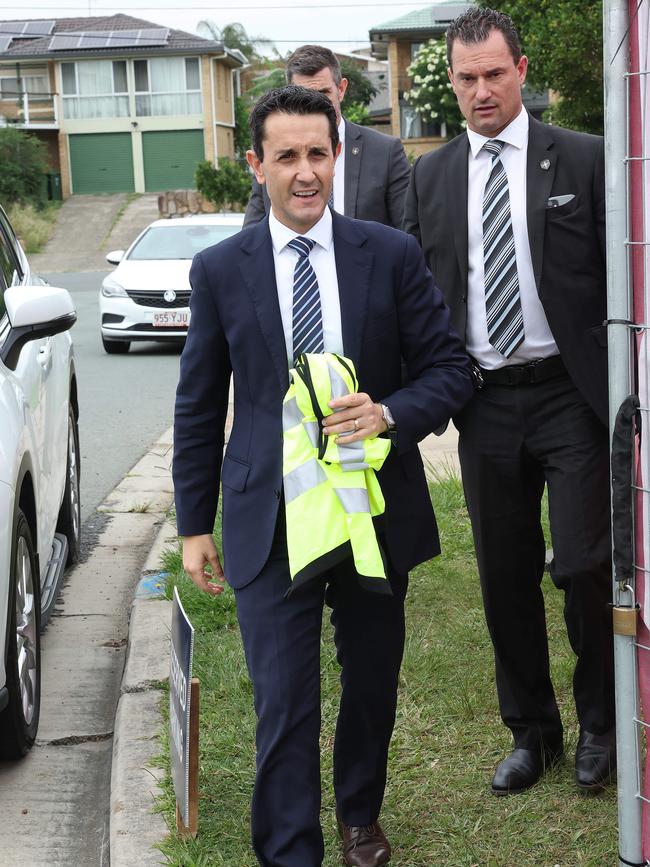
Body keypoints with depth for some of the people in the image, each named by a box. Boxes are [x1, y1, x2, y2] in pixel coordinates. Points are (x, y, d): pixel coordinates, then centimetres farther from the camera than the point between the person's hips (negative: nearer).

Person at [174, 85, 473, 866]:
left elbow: (451, 368, 2)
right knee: (284, 706, -4)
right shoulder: (219, 270, 0)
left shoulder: (392, 256, -1)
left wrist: (390, 413, -18)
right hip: (270, 519, -1)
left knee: (373, 683, 18)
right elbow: (198, 406, 5)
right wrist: (194, 524, 4)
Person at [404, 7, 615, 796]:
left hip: (571, 395, -3)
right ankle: (530, 732, 27)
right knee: (505, 577, 10)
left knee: (584, 565, -5)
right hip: (483, 402, 3)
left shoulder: (583, 161, -1)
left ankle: (600, 722, 20)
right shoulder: (430, 176, 8)